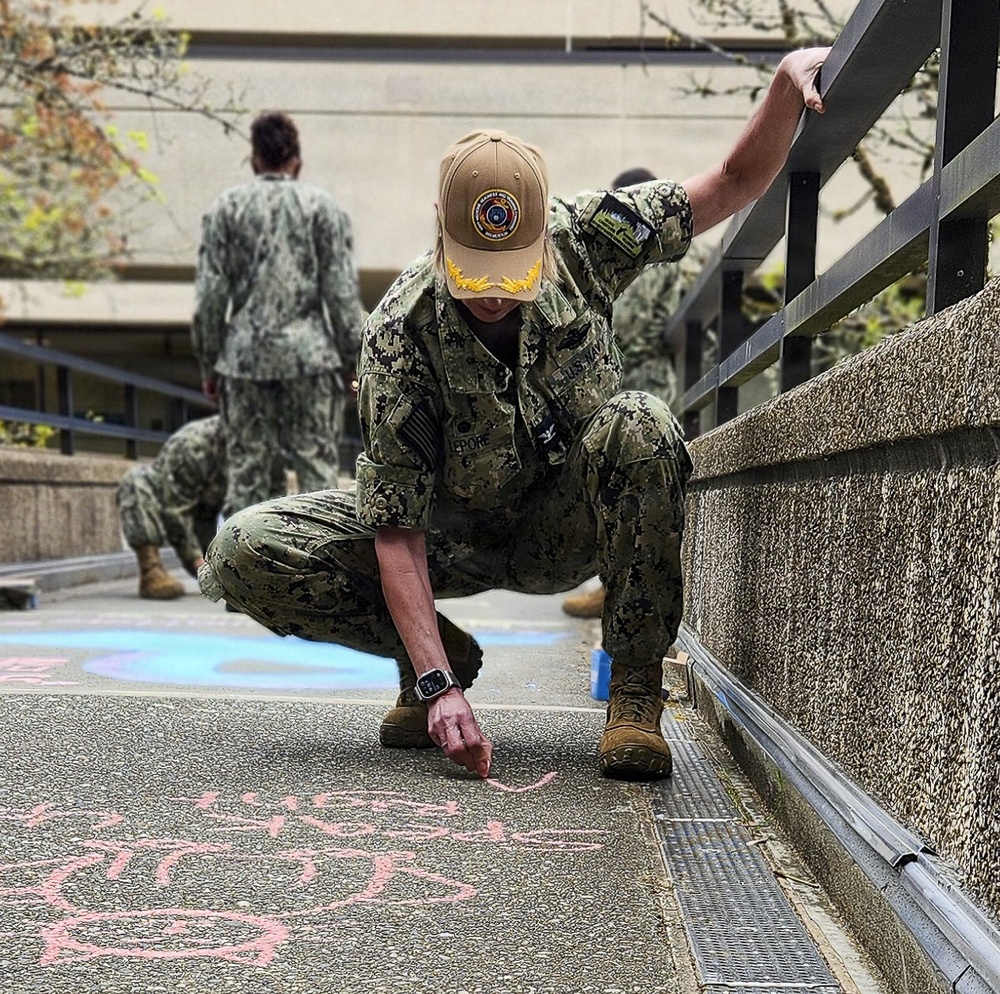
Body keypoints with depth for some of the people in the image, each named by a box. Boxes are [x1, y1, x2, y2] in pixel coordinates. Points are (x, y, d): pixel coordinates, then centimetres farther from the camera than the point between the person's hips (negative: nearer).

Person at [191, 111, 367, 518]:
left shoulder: (226, 208, 7)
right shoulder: (322, 206, 3)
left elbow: (210, 297, 3)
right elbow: (342, 294, -1)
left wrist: (209, 364, 10)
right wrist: (352, 361, 5)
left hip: (244, 355, 2)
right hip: (309, 354, -1)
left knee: (246, 473, 6)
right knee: (318, 469, 1)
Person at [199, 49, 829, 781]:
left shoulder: (583, 240, -18)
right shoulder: (401, 331, -25)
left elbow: (735, 184, -8)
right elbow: (396, 532, -27)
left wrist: (787, 81, -28)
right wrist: (439, 685, -36)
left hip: (570, 530, 1)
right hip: (456, 536, -1)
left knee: (641, 427, -35)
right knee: (248, 553, -21)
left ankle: (636, 688, -19)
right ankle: (444, 656, 1)